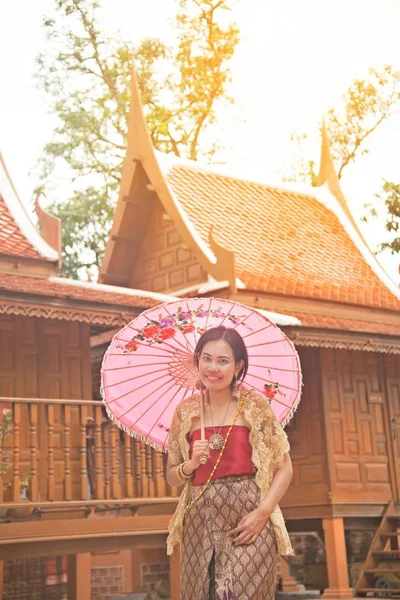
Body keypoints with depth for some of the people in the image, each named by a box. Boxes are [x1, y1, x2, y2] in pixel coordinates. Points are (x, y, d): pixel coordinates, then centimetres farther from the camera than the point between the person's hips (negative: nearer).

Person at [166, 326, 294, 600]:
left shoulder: (254, 405, -2)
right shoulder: (186, 412, 6)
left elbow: (284, 468, 0)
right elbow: (172, 476, 13)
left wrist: (263, 511, -12)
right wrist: (191, 465, -7)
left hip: (249, 520, -2)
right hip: (200, 524, 3)